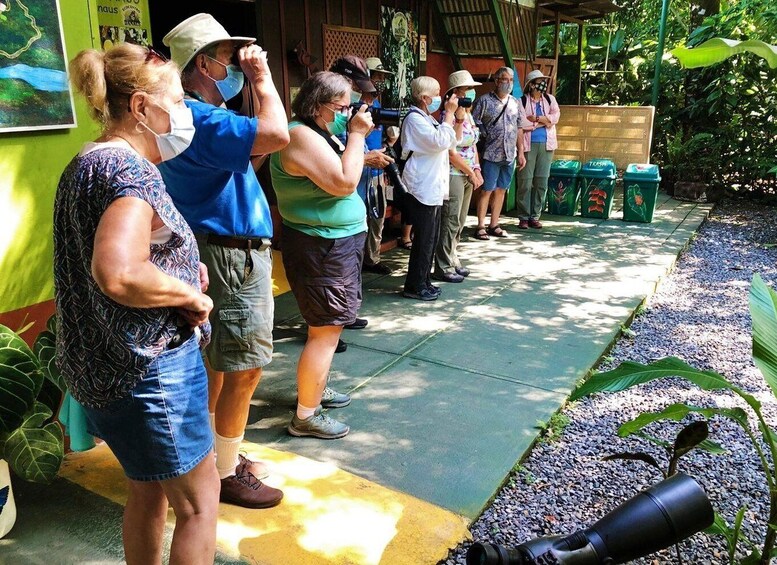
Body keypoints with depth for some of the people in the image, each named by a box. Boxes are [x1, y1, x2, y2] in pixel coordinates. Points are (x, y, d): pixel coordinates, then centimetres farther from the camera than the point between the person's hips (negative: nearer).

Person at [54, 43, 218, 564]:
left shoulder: (87, 164, 11)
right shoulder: (130, 170, -21)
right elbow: (119, 275, -36)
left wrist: (180, 270, 7)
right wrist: (192, 295, -18)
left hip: (107, 362, 10)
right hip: (151, 366, -10)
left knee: (149, 492, 25)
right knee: (199, 502, 8)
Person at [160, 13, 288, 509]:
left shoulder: (201, 114, 15)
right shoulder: (199, 117, -20)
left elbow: (259, 142, 23)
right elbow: (276, 136, -31)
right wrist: (262, 78, -19)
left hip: (227, 252, 11)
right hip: (234, 257, -11)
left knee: (219, 365, 19)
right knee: (244, 369, -1)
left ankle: (221, 457, 35)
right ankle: (227, 475, 15)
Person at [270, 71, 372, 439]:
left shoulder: (317, 132, 13)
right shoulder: (302, 136, -19)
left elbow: (346, 169, 17)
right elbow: (344, 183, -26)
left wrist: (356, 136, 4)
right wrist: (357, 134, -17)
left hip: (335, 244, 11)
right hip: (322, 248, -11)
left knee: (328, 326, 21)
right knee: (325, 332, -4)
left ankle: (316, 389, 37)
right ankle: (306, 417, 7)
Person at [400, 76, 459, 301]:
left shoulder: (428, 119, 18)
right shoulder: (414, 119, -12)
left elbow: (453, 141, 21)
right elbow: (441, 141, -22)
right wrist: (449, 112, -14)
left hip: (433, 189, 10)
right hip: (422, 189, -10)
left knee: (431, 238, 13)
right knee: (424, 239, -6)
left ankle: (423, 281, 23)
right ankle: (414, 286, 3)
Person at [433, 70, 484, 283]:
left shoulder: (468, 115, 12)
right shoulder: (449, 117, -15)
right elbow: (451, 153, -18)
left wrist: (477, 171, 5)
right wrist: (471, 173, -9)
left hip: (468, 175, 9)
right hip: (453, 174, -9)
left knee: (459, 222, 14)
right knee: (450, 222, -4)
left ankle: (453, 261, 24)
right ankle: (443, 268, 5)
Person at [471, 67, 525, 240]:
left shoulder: (515, 103, 13)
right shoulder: (484, 101, -4)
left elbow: (519, 129, 16)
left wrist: (521, 152, 13)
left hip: (509, 155, 5)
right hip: (490, 154, -5)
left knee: (501, 190, 10)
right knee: (486, 190, -2)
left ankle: (494, 225, 19)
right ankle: (481, 226, 7)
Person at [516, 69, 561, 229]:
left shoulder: (550, 99, 13)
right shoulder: (522, 100, -1)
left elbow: (556, 116, -2)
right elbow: (520, 122, -14)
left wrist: (534, 118, -11)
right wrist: (543, 121, -6)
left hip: (546, 145, 4)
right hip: (528, 144, -4)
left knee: (542, 182, 5)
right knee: (525, 182, -4)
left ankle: (535, 217, 13)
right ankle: (523, 217, 4)